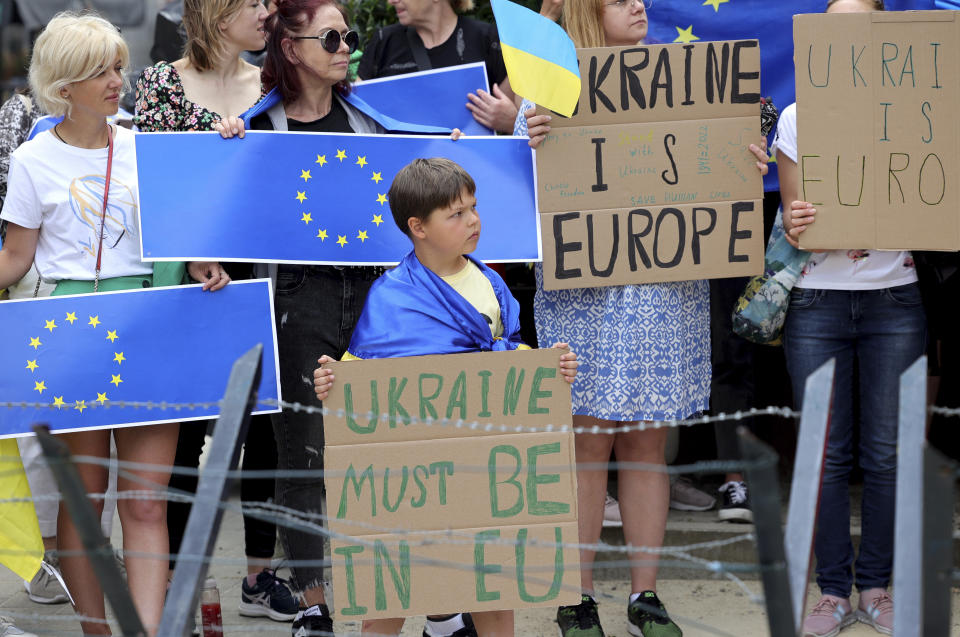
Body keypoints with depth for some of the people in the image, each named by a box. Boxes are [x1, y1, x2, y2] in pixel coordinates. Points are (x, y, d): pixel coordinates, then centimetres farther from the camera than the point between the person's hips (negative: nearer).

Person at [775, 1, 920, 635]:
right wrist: (795, 229, -17)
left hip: (894, 301, 0)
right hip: (818, 300, 0)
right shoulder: (798, 119, 2)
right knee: (826, 455, 0)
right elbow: (794, 216, 6)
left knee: (887, 453, 2)